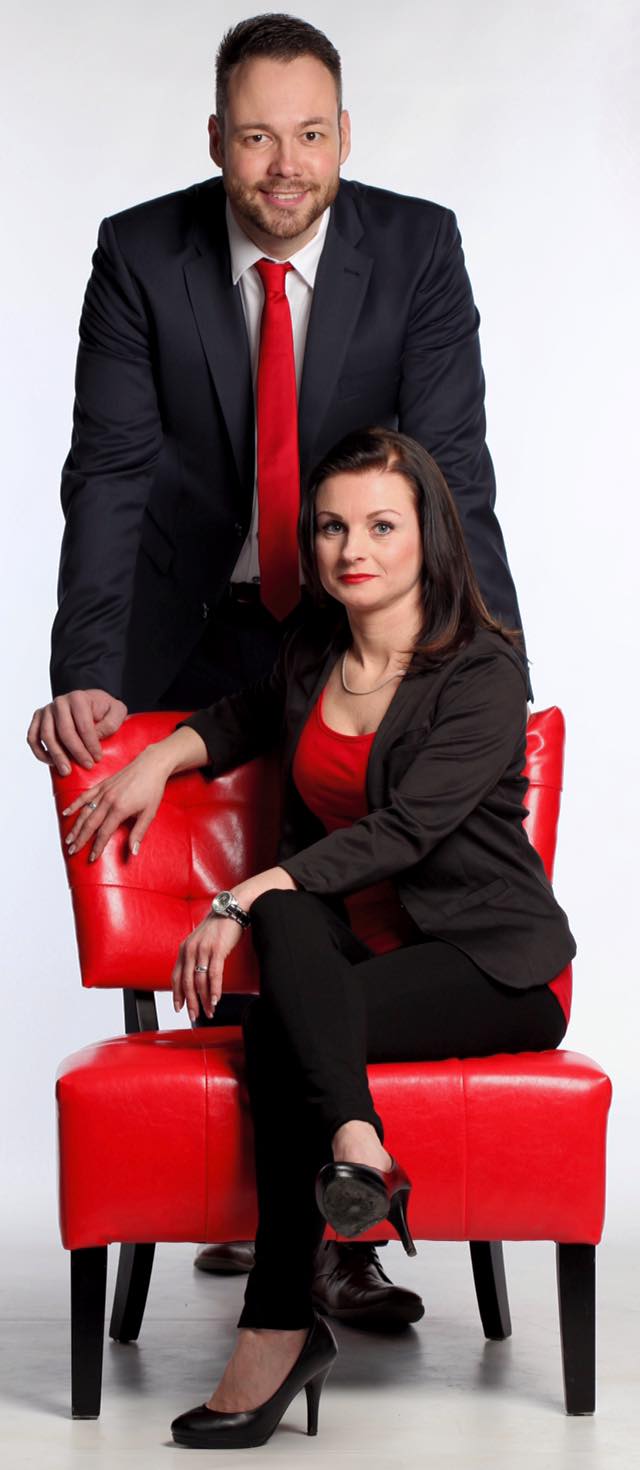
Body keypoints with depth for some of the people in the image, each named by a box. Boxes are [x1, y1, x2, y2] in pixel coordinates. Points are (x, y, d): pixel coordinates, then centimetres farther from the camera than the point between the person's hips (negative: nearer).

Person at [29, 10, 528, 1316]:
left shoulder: (417, 248, -14)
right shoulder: (140, 255, -14)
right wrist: (84, 673, -30)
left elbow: (452, 467, -19)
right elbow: (109, 474, -19)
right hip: (198, 625, 1)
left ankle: (344, 1229, 1)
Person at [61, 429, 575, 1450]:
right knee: (289, 913, -32)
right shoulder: (315, 658, 11)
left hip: (495, 963, -5)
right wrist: (163, 757, 15)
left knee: (279, 1025, -31)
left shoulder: (483, 674, -9)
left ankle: (281, 1327, -30)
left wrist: (243, 899, -28)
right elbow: (255, 716, 35)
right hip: (357, 951, 5)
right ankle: (352, 1139, -47)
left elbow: (406, 827, -20)